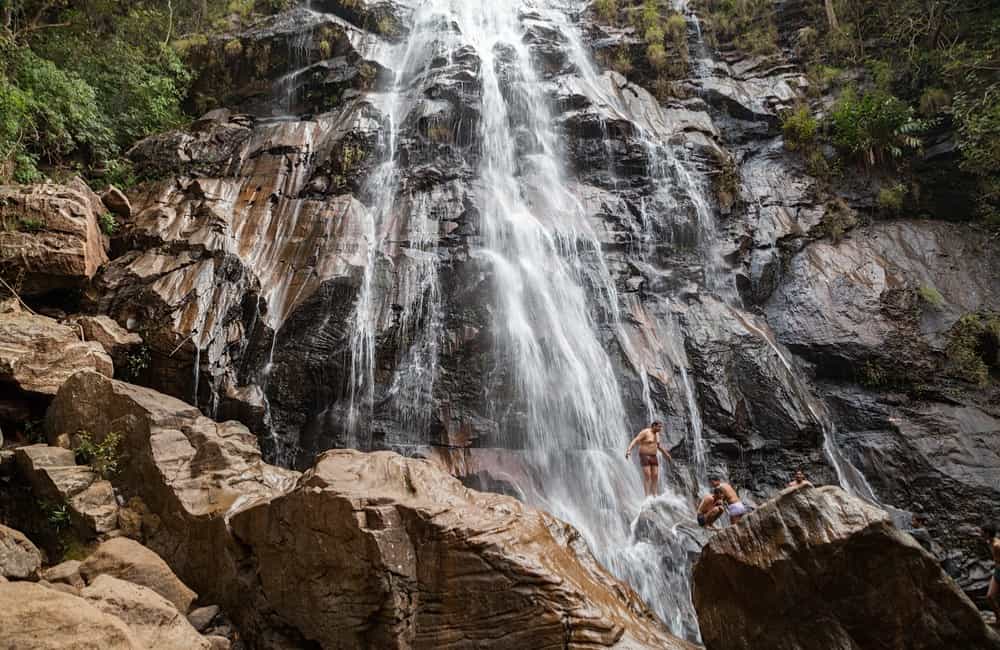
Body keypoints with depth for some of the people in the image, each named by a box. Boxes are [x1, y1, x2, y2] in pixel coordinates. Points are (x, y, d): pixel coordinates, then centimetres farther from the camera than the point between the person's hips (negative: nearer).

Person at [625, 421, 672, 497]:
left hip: (653, 457, 8)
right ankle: (647, 496, -12)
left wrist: (666, 454, 34)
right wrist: (628, 450, -37)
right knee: (647, 476, -13)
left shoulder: (656, 434, 11)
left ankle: (655, 496, 3)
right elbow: (634, 441, -23)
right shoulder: (645, 432, -15)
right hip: (644, 456, -8)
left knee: (655, 476, 1)